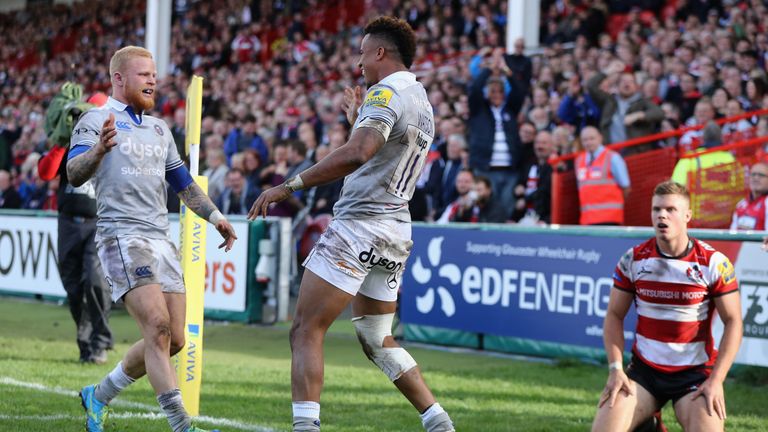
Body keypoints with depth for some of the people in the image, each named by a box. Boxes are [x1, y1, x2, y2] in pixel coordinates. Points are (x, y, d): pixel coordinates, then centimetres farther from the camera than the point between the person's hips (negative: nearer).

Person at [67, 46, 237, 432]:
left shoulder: (158, 128, 21)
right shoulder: (96, 121, -2)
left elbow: (183, 182, 31)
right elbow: (73, 174, -17)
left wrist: (214, 216, 19)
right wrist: (99, 150, -37)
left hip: (161, 240, 8)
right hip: (122, 236, -8)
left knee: (173, 340, 3)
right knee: (158, 325, -22)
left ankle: (98, 396, 22)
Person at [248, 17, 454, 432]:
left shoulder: (385, 92, -12)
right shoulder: (422, 104, 17)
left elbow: (356, 153, -30)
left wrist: (289, 186, -28)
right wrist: (357, 119, 37)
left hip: (358, 225, -9)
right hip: (396, 231, 9)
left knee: (305, 332, -8)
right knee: (377, 340, 19)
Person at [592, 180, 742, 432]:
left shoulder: (714, 263, -7)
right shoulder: (633, 260, 0)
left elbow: (732, 322, -5)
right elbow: (615, 315, 6)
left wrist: (716, 380, -13)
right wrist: (615, 368, -7)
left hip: (696, 373, -2)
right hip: (643, 371, 2)